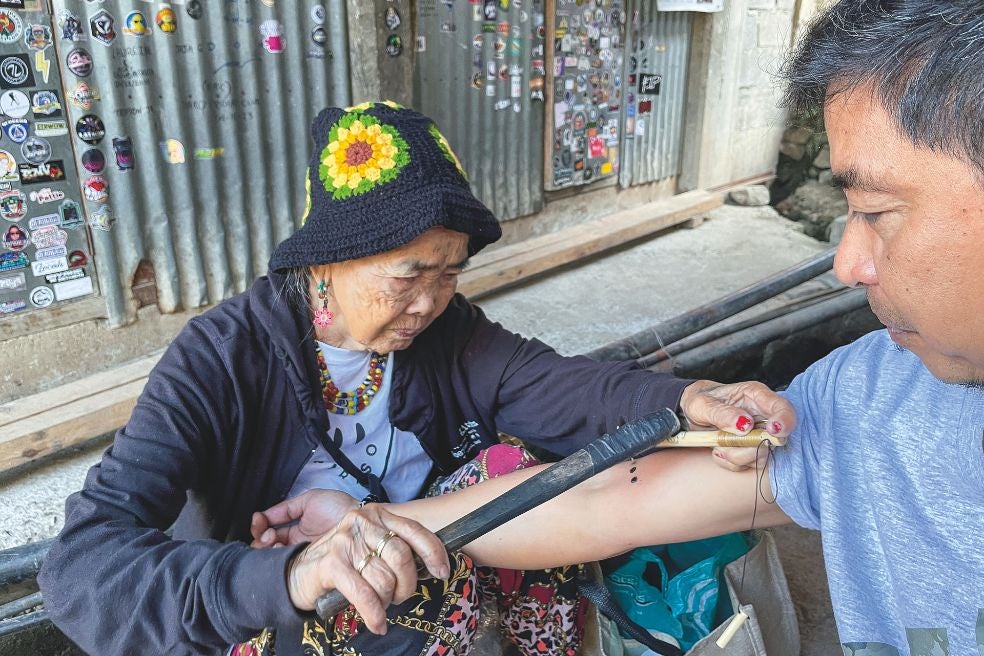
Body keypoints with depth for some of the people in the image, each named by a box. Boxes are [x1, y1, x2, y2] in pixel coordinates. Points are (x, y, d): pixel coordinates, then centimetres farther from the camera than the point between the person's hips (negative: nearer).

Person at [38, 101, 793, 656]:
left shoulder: (445, 327, -9)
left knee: (505, 466, -19)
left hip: (423, 592, 5)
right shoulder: (223, 359, -23)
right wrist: (290, 573, -50)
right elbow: (80, 565, -33)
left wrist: (681, 397, -42)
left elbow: (557, 386, -22)